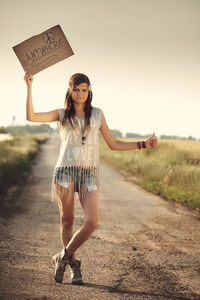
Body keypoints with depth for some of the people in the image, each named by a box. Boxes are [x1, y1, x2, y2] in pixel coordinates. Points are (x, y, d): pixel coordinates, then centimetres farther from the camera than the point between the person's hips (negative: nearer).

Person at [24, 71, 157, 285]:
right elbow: (31, 116, -3)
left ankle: (64, 256, 8)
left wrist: (142, 144, 10)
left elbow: (113, 144, 17)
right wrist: (30, 87, -8)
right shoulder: (62, 114, 10)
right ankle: (73, 265, 20)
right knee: (67, 220, 2)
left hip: (89, 174, 1)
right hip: (65, 170, -1)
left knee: (91, 222, -12)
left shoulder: (97, 114, 15)